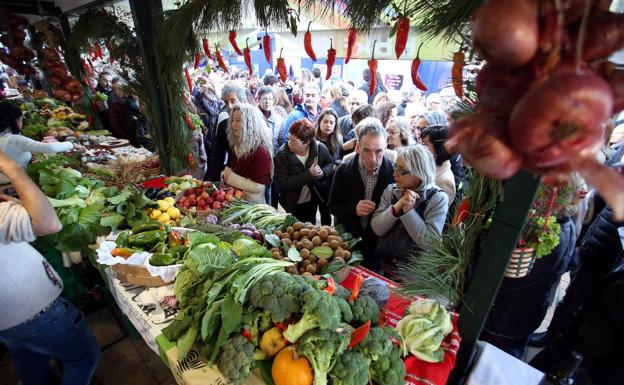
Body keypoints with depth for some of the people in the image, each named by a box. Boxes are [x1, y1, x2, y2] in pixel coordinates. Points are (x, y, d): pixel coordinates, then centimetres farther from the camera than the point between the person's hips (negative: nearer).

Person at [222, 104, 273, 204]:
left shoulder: (261, 151, -17)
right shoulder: (237, 146, 9)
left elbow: (258, 186, -21)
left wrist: (230, 177, -14)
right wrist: (225, 174, -2)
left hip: (252, 205, -7)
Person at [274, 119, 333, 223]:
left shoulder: (320, 148, -17)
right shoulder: (282, 154, -22)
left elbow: (330, 163, 4)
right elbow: (283, 183, -25)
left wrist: (323, 172, -19)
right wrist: (309, 174, -31)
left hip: (312, 200, 2)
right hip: (293, 203, -2)